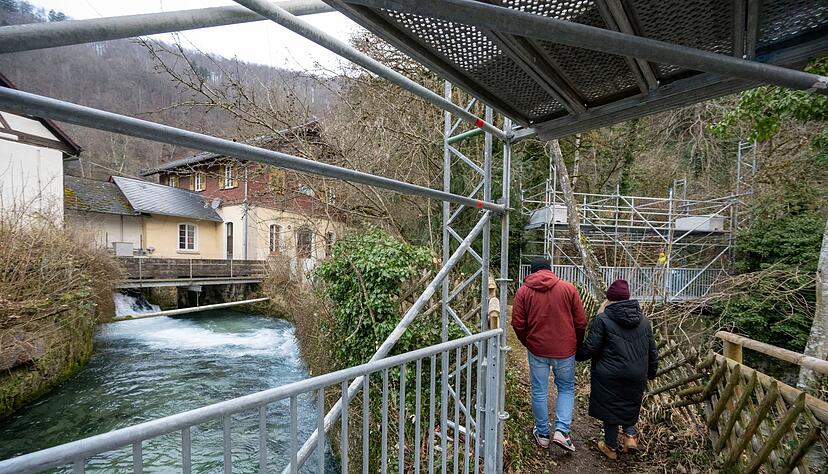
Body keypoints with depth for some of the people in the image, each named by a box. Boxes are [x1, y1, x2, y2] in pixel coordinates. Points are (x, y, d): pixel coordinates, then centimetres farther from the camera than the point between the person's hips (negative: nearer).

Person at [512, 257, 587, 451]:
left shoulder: (523, 291, -3)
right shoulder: (568, 288, -3)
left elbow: (518, 324, -4)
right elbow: (581, 322, -1)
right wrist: (576, 345, 14)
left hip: (537, 349, 0)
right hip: (565, 350, 0)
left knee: (539, 392, 13)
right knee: (566, 388, 19)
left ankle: (542, 434, 25)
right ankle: (562, 431, 8)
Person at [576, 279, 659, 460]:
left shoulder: (602, 319, -14)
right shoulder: (643, 320, 4)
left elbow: (590, 348, -15)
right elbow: (652, 350, 12)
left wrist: (577, 355, 5)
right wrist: (651, 372, 26)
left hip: (610, 376, -5)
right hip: (636, 376, 5)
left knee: (610, 408, 11)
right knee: (629, 405, 28)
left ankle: (611, 447, 24)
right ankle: (630, 434, 16)